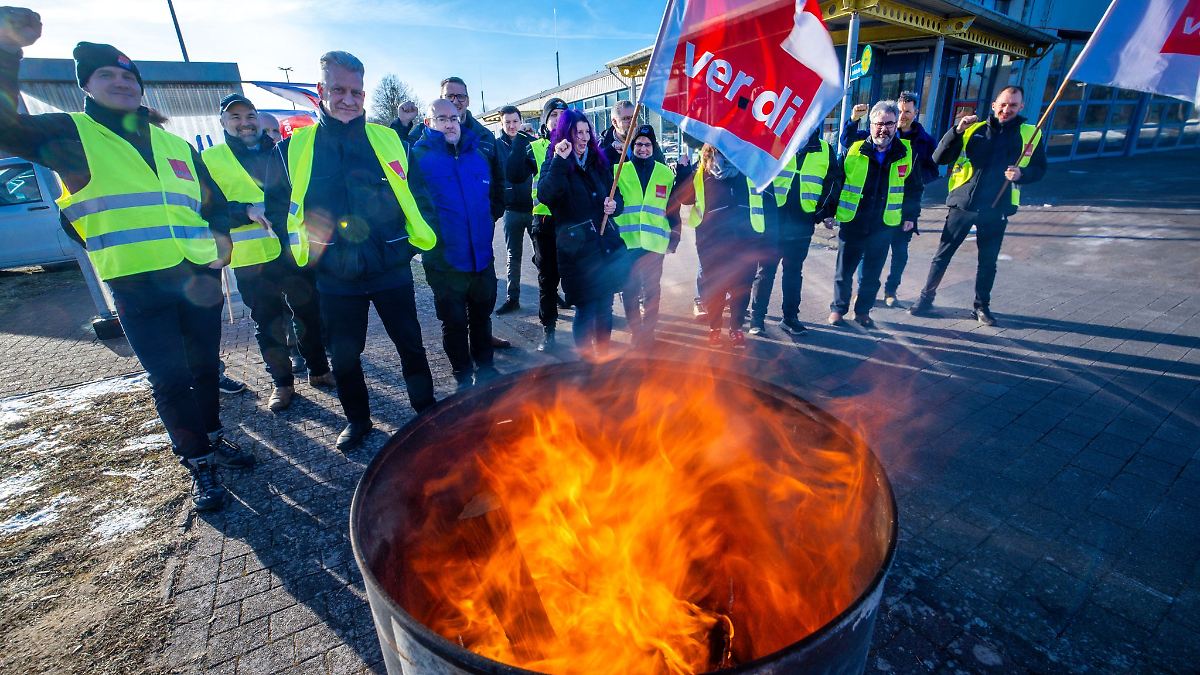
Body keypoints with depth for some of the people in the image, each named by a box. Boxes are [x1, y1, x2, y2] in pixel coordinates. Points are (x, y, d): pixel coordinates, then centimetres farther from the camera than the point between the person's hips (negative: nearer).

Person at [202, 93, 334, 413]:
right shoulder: (211, 159, 5)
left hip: (295, 251, 3)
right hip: (252, 258, -2)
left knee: (311, 313, 8)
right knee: (269, 323, 5)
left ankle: (319, 370, 24)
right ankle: (282, 382, 19)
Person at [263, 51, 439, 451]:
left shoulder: (389, 141, 2)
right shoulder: (292, 148, 2)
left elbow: (417, 197, 8)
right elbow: (277, 208, 11)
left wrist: (415, 239, 1)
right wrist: (306, 245, 2)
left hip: (391, 269, 0)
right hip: (335, 277, 1)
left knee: (410, 344, 10)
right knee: (344, 355, 12)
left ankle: (426, 408, 30)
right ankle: (357, 419, 33)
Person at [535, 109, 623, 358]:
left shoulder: (598, 161, 13)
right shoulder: (555, 164, -1)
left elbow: (615, 195, 20)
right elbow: (545, 195, -21)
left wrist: (614, 204, -1)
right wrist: (560, 161, -27)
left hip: (606, 245, 5)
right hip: (577, 249, -5)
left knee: (605, 308, 12)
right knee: (585, 310, 0)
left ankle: (603, 357, 29)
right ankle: (586, 361, 19)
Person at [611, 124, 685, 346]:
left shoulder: (666, 173, 8)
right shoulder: (620, 170, 4)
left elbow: (673, 207, 11)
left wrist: (674, 236, 8)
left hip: (654, 243, 1)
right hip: (625, 242, 0)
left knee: (652, 289, 8)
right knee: (629, 289, 6)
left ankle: (648, 331, 21)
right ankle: (636, 330, 20)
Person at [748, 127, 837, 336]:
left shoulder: (825, 151, 7)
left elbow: (830, 183, 11)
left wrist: (820, 212, 4)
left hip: (802, 225, 3)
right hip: (772, 222, -2)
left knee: (794, 272, 12)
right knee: (766, 271, 4)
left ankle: (790, 317, 22)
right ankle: (757, 317, 12)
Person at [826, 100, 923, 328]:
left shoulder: (907, 153, 2)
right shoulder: (854, 150, -4)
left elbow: (915, 187, 12)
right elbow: (836, 182, 1)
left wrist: (911, 216, 8)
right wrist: (829, 212, -2)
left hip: (884, 226, 2)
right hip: (851, 223, -2)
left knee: (872, 274, 10)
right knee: (844, 270, 6)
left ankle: (863, 311, 25)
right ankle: (838, 308, 21)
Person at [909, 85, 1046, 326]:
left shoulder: (1030, 134, 5)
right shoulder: (974, 130, 3)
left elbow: (1039, 169, 10)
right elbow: (939, 158, -5)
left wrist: (1021, 173, -11)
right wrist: (957, 130, -17)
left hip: (996, 209, 1)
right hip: (962, 204, -1)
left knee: (988, 262, 10)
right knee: (942, 255, 2)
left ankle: (982, 306, 25)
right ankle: (926, 298, 16)